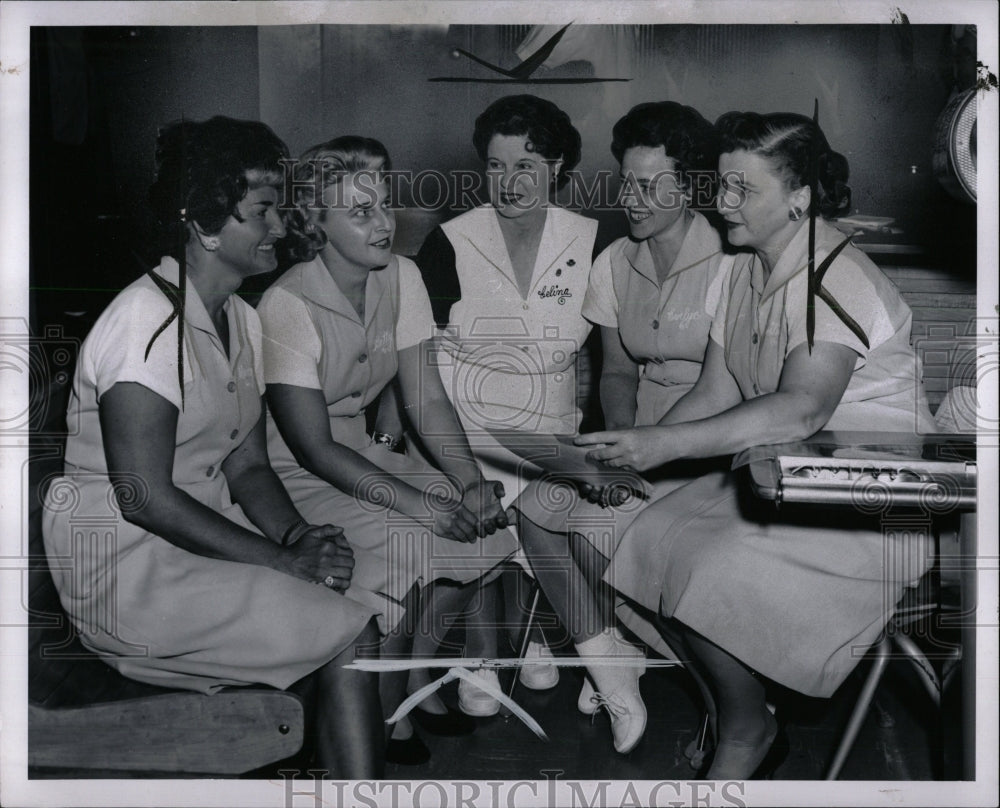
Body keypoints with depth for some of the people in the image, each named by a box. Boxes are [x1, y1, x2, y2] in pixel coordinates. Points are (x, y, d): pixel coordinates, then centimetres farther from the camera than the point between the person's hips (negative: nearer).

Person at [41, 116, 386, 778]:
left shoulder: (242, 320, 10)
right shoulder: (147, 322, -18)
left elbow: (248, 465, 10)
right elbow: (145, 497, -23)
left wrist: (300, 535, -10)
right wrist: (285, 560, -21)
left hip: (210, 532, 9)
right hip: (130, 562, -8)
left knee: (373, 592, -5)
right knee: (350, 638, -18)